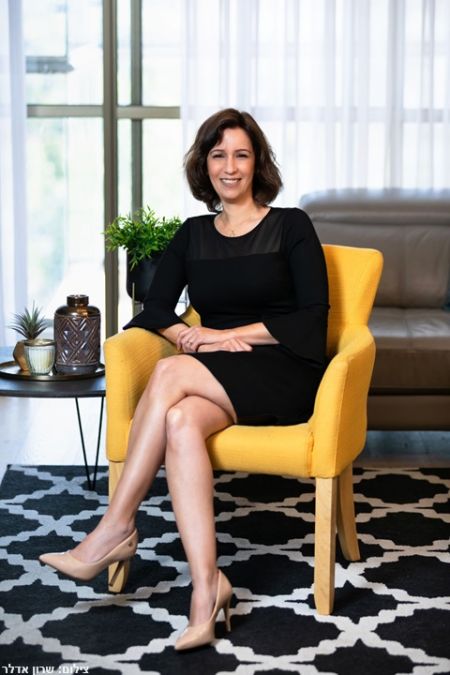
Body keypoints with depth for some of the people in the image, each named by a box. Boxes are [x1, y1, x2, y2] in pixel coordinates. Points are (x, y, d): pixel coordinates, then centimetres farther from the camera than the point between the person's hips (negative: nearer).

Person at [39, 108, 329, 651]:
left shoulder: (290, 226, 4)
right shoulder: (193, 234, 18)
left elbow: (313, 316, -5)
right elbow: (155, 309, 10)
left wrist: (228, 334, -11)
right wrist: (188, 334, -13)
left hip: (283, 372, -4)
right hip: (215, 380, 4)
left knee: (170, 373, -30)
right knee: (180, 421, -33)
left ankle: (115, 529, -24)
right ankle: (206, 585, -37)